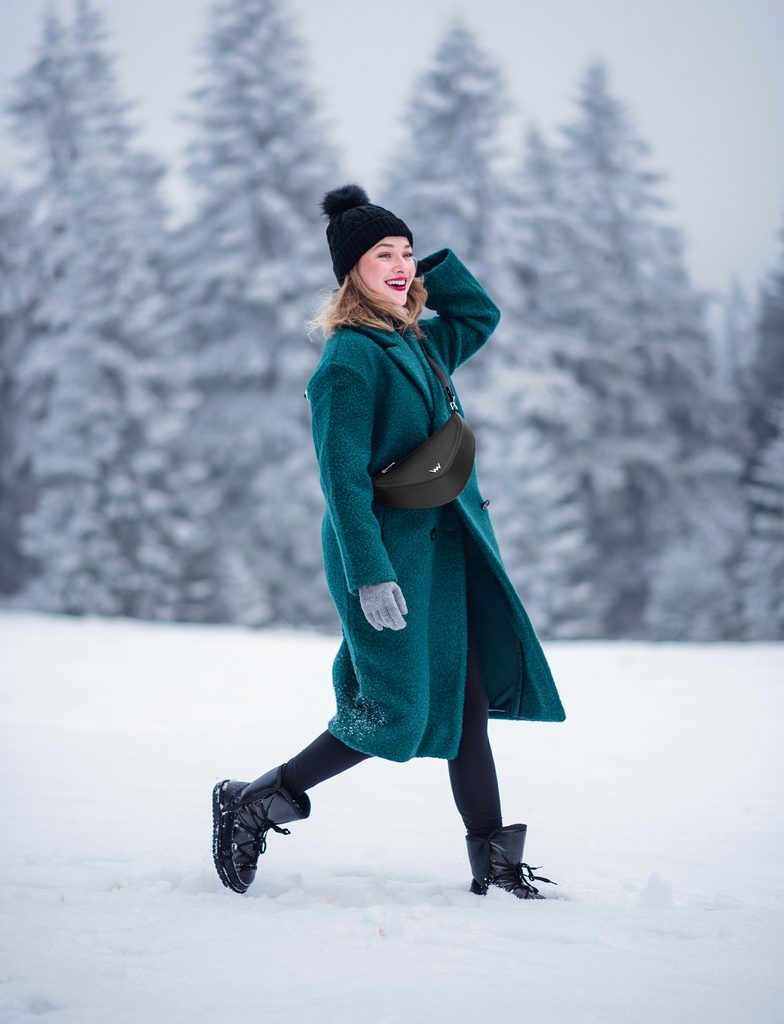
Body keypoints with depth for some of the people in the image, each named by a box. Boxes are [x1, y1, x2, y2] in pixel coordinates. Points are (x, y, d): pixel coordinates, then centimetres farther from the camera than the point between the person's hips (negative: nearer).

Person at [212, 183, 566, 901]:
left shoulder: (416, 343, 11)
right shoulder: (349, 358, -13)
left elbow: (481, 315, 30)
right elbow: (343, 477, -18)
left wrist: (426, 267, 13)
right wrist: (371, 575, -23)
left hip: (446, 545, 8)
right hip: (387, 551, -8)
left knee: (471, 702, 6)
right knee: (396, 717, -8)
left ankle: (495, 866, 11)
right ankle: (251, 805, 6)